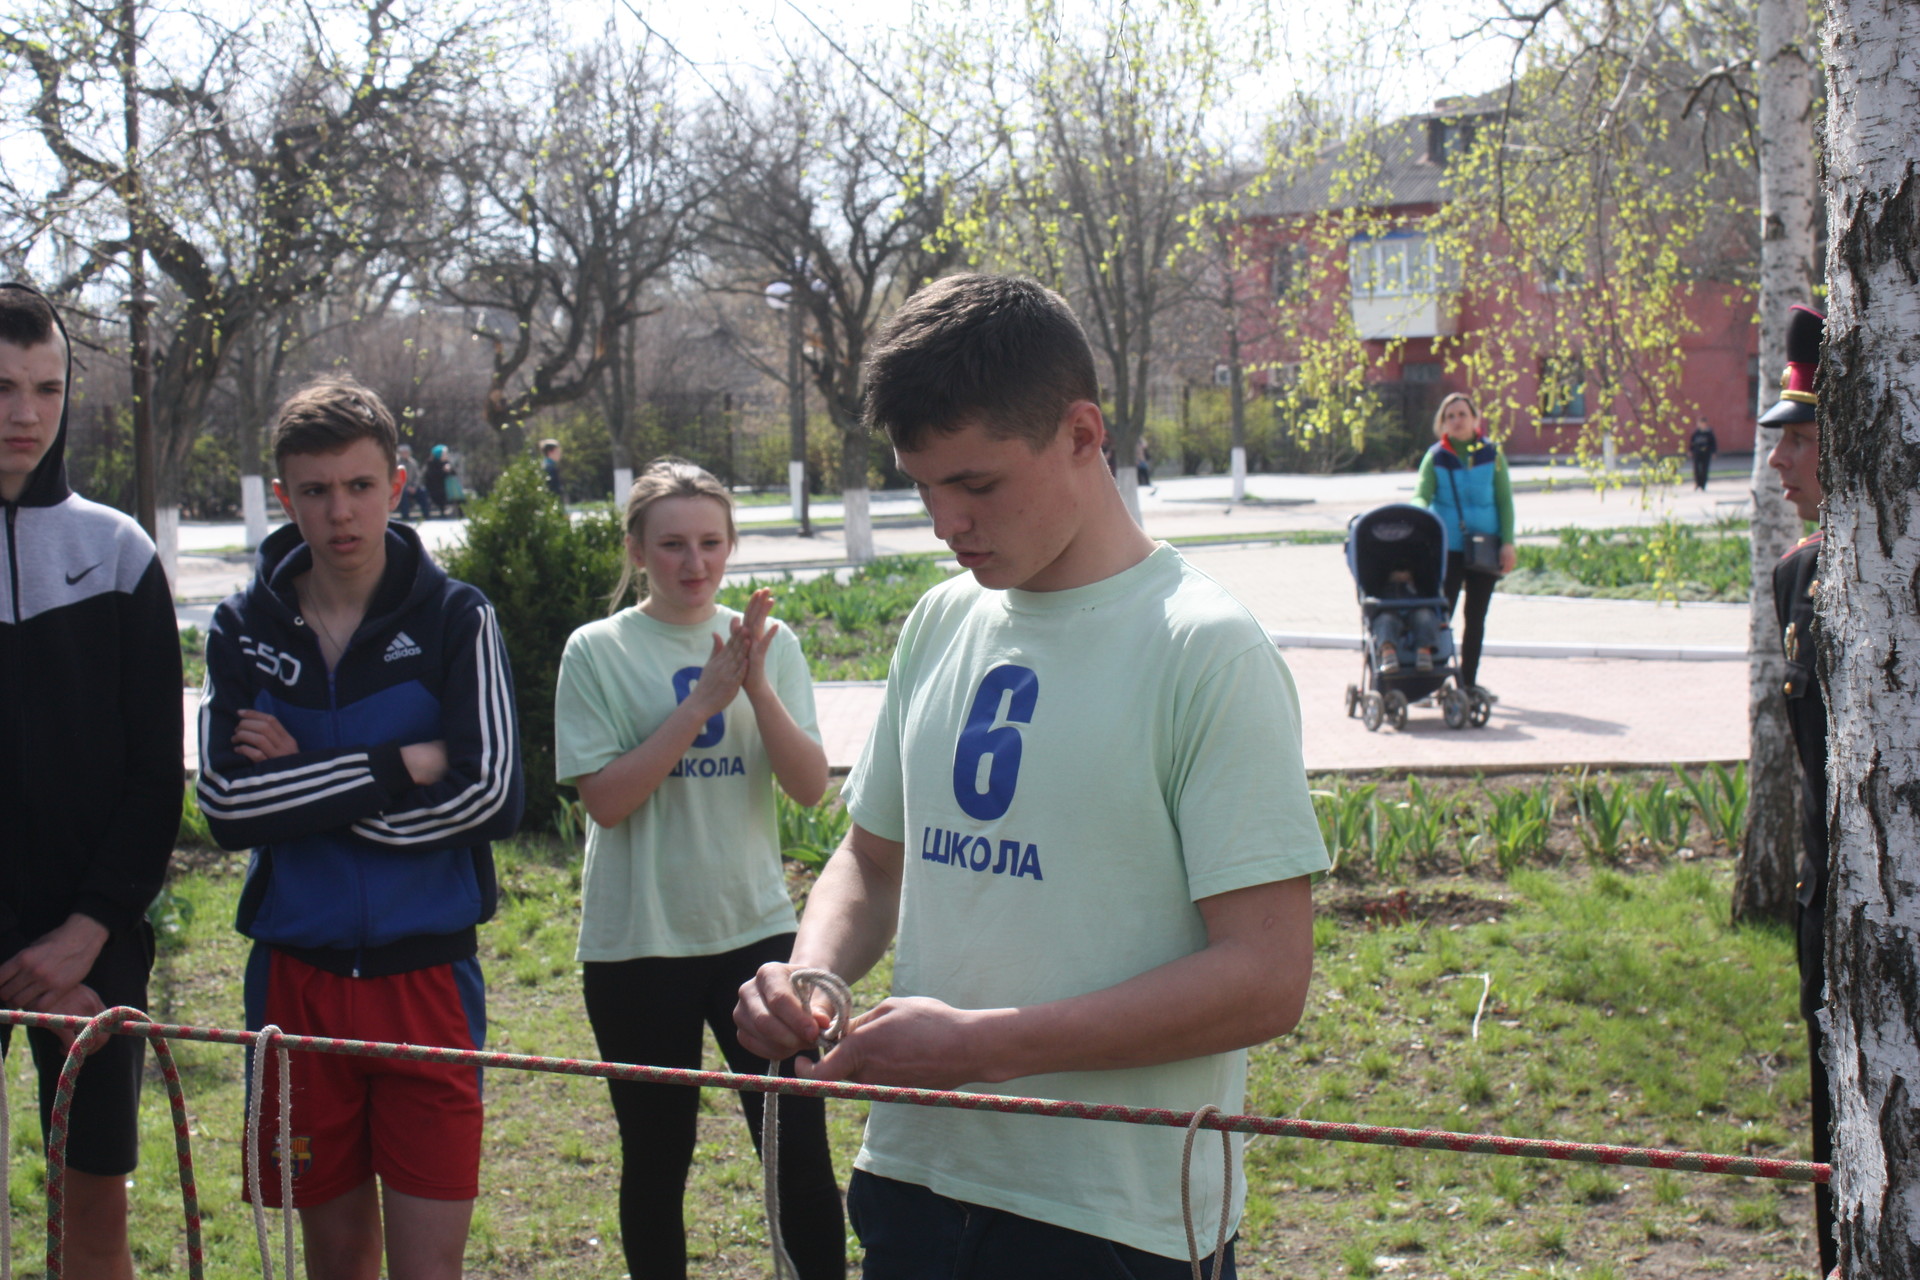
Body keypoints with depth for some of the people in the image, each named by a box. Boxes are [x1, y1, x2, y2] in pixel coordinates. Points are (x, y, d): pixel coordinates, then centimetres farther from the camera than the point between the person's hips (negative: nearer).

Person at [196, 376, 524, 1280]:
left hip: (426, 974, -2)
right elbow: (227, 806, -9)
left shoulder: (456, 619, -3)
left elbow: (488, 796, -14)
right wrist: (404, 765, -14)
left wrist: (304, 785, -12)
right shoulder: (244, 629, 2)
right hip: (297, 974, 2)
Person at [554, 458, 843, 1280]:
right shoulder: (597, 652, -5)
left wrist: (758, 686, -20)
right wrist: (703, 700, -19)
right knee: (656, 1159, 11)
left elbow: (809, 786, -6)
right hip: (637, 943, -1)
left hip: (755, 928, 1)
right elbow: (604, 799, -13)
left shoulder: (768, 644, 2)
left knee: (801, 1152, -2)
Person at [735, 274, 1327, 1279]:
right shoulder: (941, 623, 7)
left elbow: (1266, 978, -18)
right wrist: (808, 975, -3)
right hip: (909, 1180, 6)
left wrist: (986, 1044, -22)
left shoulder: (1207, 652, -13)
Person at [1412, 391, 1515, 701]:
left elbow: (1504, 501, 4)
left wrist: (1507, 542, -4)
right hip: (1447, 547, -2)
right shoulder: (1436, 457, 0)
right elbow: (1421, 495, -10)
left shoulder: (1492, 455, 3)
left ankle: (1469, 681, 19)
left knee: (1476, 617, 9)